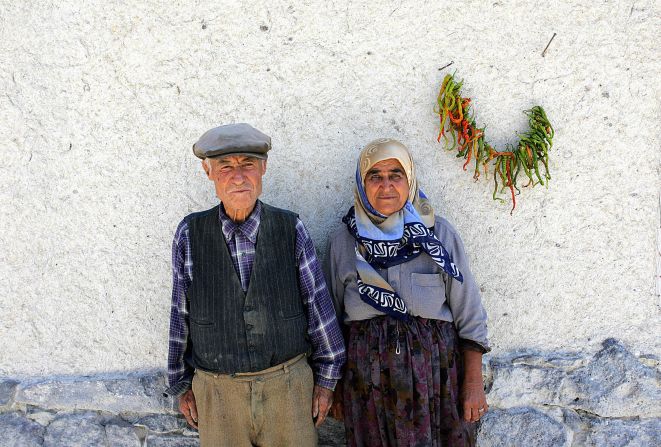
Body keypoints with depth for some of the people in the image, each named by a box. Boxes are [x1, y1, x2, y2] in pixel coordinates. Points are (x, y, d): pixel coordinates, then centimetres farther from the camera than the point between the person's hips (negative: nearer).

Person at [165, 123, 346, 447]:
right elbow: (181, 313, 1)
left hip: (288, 386, 0)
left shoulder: (291, 229, -7)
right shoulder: (190, 235, -6)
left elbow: (317, 303, -2)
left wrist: (326, 378, 2)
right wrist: (182, 384, 8)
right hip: (218, 393, 0)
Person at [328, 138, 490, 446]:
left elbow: (469, 314, -1)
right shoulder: (343, 240, 1)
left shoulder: (439, 233, -3)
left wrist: (474, 383, -4)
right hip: (367, 375, 1)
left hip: (435, 370, -1)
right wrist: (335, 387, 8)